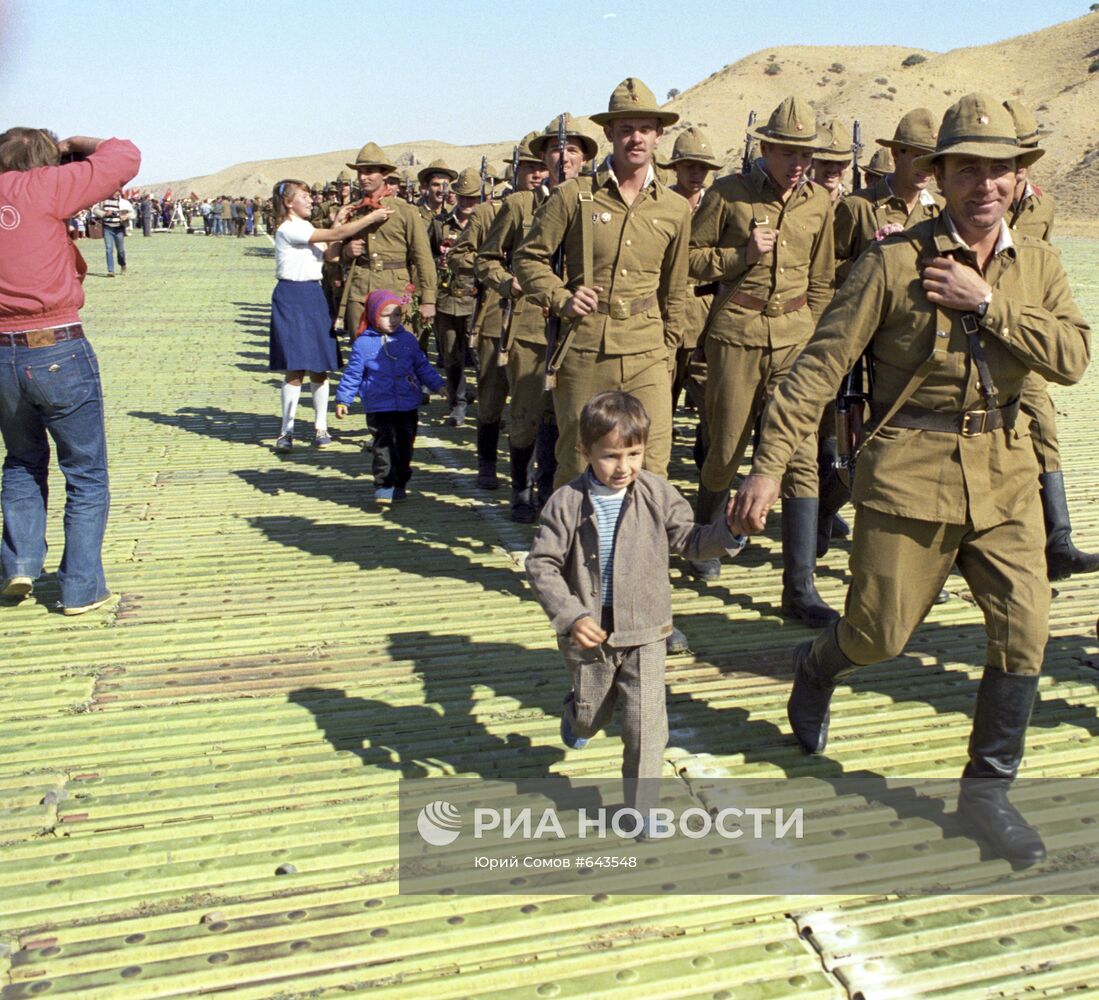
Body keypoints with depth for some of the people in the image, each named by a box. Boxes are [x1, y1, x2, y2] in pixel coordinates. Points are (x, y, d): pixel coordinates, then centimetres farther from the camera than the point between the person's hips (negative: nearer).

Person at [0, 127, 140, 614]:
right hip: (58, 352, -5)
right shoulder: (41, 187, -7)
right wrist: (72, 144, 11)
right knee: (86, 474, 8)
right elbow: (124, 156, -5)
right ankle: (81, 588, 11)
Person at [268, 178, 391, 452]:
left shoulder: (306, 228, 19)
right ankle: (287, 430, 3)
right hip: (292, 298, -8)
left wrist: (339, 222, 7)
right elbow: (336, 235, -18)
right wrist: (372, 217, -15)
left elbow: (329, 252, 13)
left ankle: (321, 427, 15)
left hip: (314, 296, 8)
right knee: (295, 368, -7)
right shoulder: (290, 229, -12)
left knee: (319, 367, 6)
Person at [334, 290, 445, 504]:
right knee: (384, 446, -10)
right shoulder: (363, 343, -1)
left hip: (408, 406, 4)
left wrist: (437, 384, 9)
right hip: (379, 408, -3)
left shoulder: (408, 339, 8)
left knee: (405, 446, 8)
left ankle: (399, 485, 21)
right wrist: (342, 400, -1)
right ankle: (383, 486, -5)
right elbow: (352, 374, 2)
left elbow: (422, 366, 17)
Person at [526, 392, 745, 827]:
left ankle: (641, 804, 16)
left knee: (645, 723, -3)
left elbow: (689, 540, 3)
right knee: (591, 713, 20)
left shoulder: (657, 494, -6)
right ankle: (576, 715, 58)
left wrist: (728, 531, -16)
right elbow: (541, 564, -10)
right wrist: (571, 616, -20)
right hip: (589, 633, 0)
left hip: (644, 632, 0)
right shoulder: (567, 503, -12)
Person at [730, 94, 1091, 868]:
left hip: (1005, 475, 4)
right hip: (910, 471, -3)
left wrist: (987, 303, -17)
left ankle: (988, 789, 19)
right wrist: (769, 463, -15)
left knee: (1024, 631, -1)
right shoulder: (896, 260, -7)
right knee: (879, 636, 4)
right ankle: (816, 668, 41)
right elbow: (821, 363, -10)